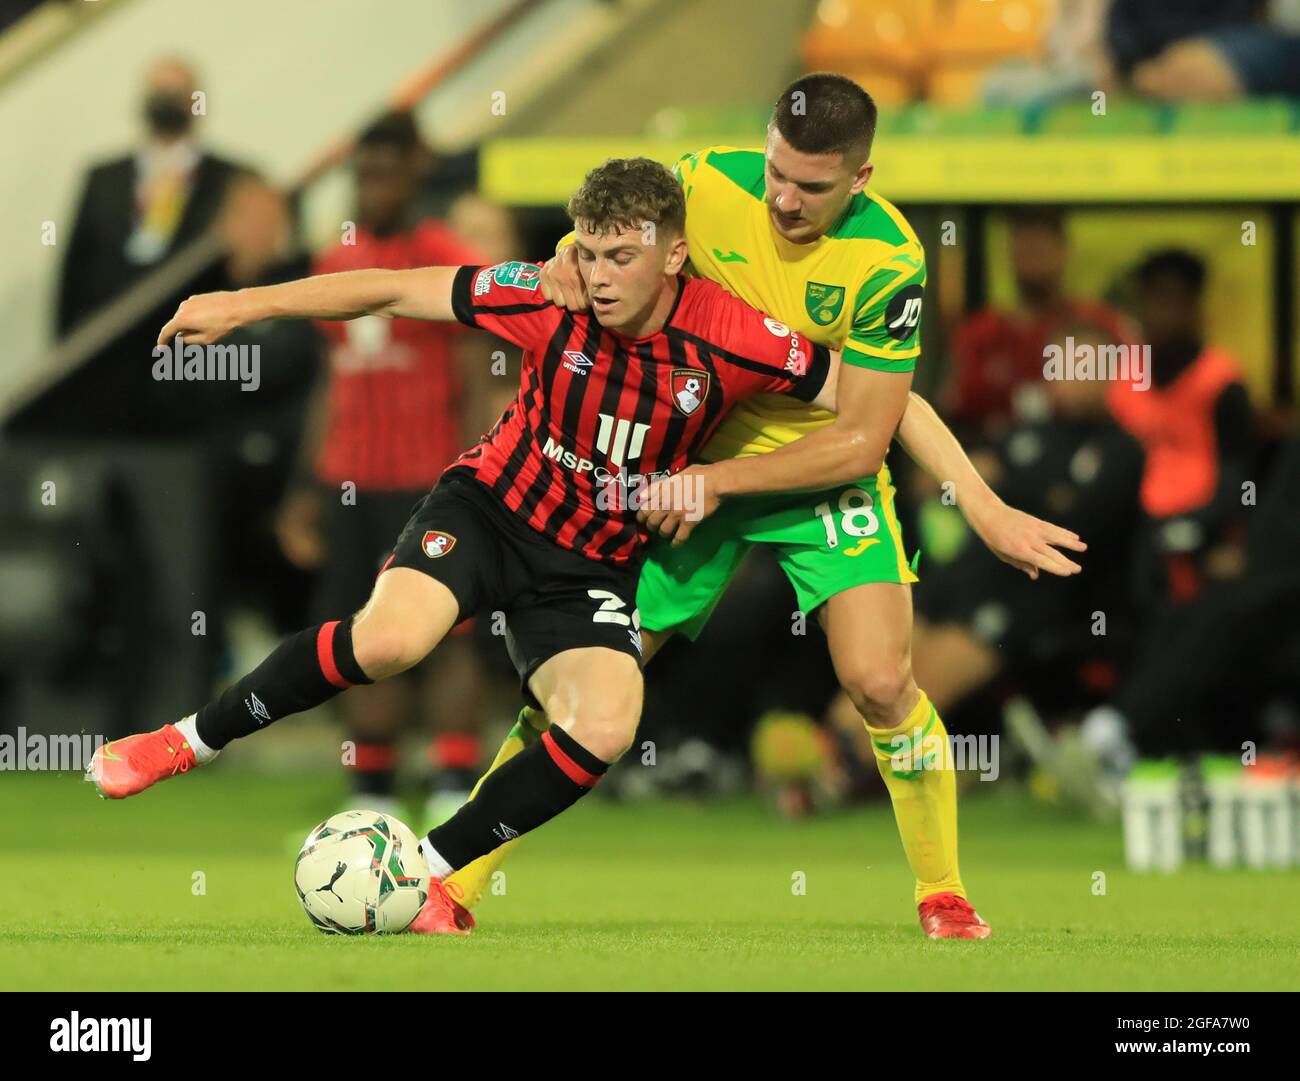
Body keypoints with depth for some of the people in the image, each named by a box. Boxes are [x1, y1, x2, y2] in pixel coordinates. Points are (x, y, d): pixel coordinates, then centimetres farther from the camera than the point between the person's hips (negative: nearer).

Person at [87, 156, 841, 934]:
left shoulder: (736, 339, -19)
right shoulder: (551, 300, -18)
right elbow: (395, 290, -10)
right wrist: (244, 307, -9)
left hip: (592, 570, 1)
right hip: (490, 507, -1)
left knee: (605, 730, -25)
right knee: (390, 637, -30)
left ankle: (427, 873, -6)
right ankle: (190, 742, -8)